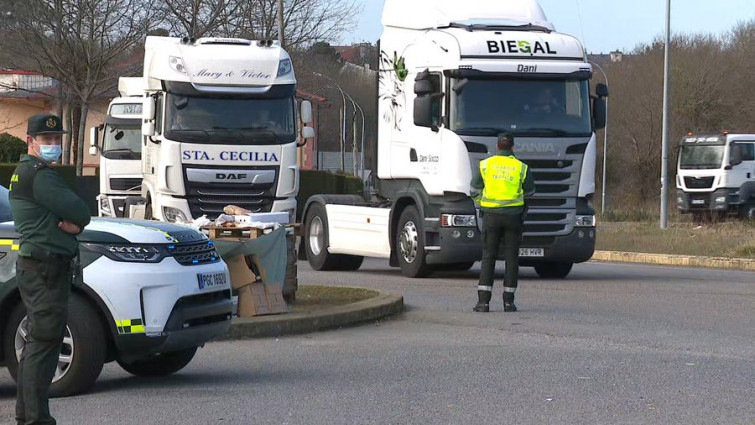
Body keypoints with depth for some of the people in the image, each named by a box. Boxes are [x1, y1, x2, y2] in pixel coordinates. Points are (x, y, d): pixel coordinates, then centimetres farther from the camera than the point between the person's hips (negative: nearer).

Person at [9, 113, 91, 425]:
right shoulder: (39, 175, -13)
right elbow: (80, 213, -17)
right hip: (45, 268, -11)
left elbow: (77, 215, 16)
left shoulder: (23, 172, 20)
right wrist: (74, 221, 3)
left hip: (33, 267, 11)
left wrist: (72, 222, -5)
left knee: (37, 342, 16)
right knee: (44, 343, -11)